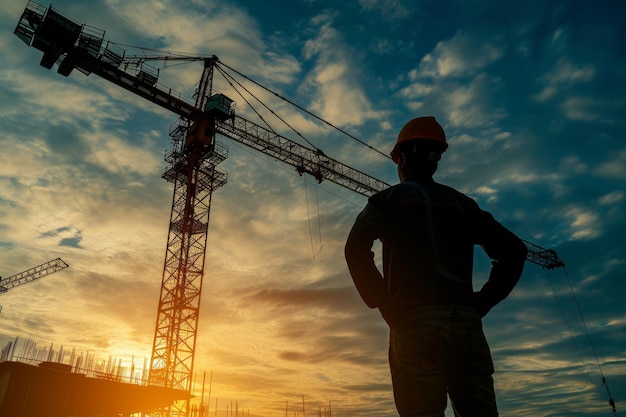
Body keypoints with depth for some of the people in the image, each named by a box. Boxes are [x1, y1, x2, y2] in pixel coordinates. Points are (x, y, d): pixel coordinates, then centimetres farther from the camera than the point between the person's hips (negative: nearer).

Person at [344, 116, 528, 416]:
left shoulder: (387, 199, 8)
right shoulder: (460, 201, 19)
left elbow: (356, 247, -10)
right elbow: (513, 250, 16)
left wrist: (382, 303, -4)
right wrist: (482, 302, 13)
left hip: (415, 320, -3)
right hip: (465, 321, 4)